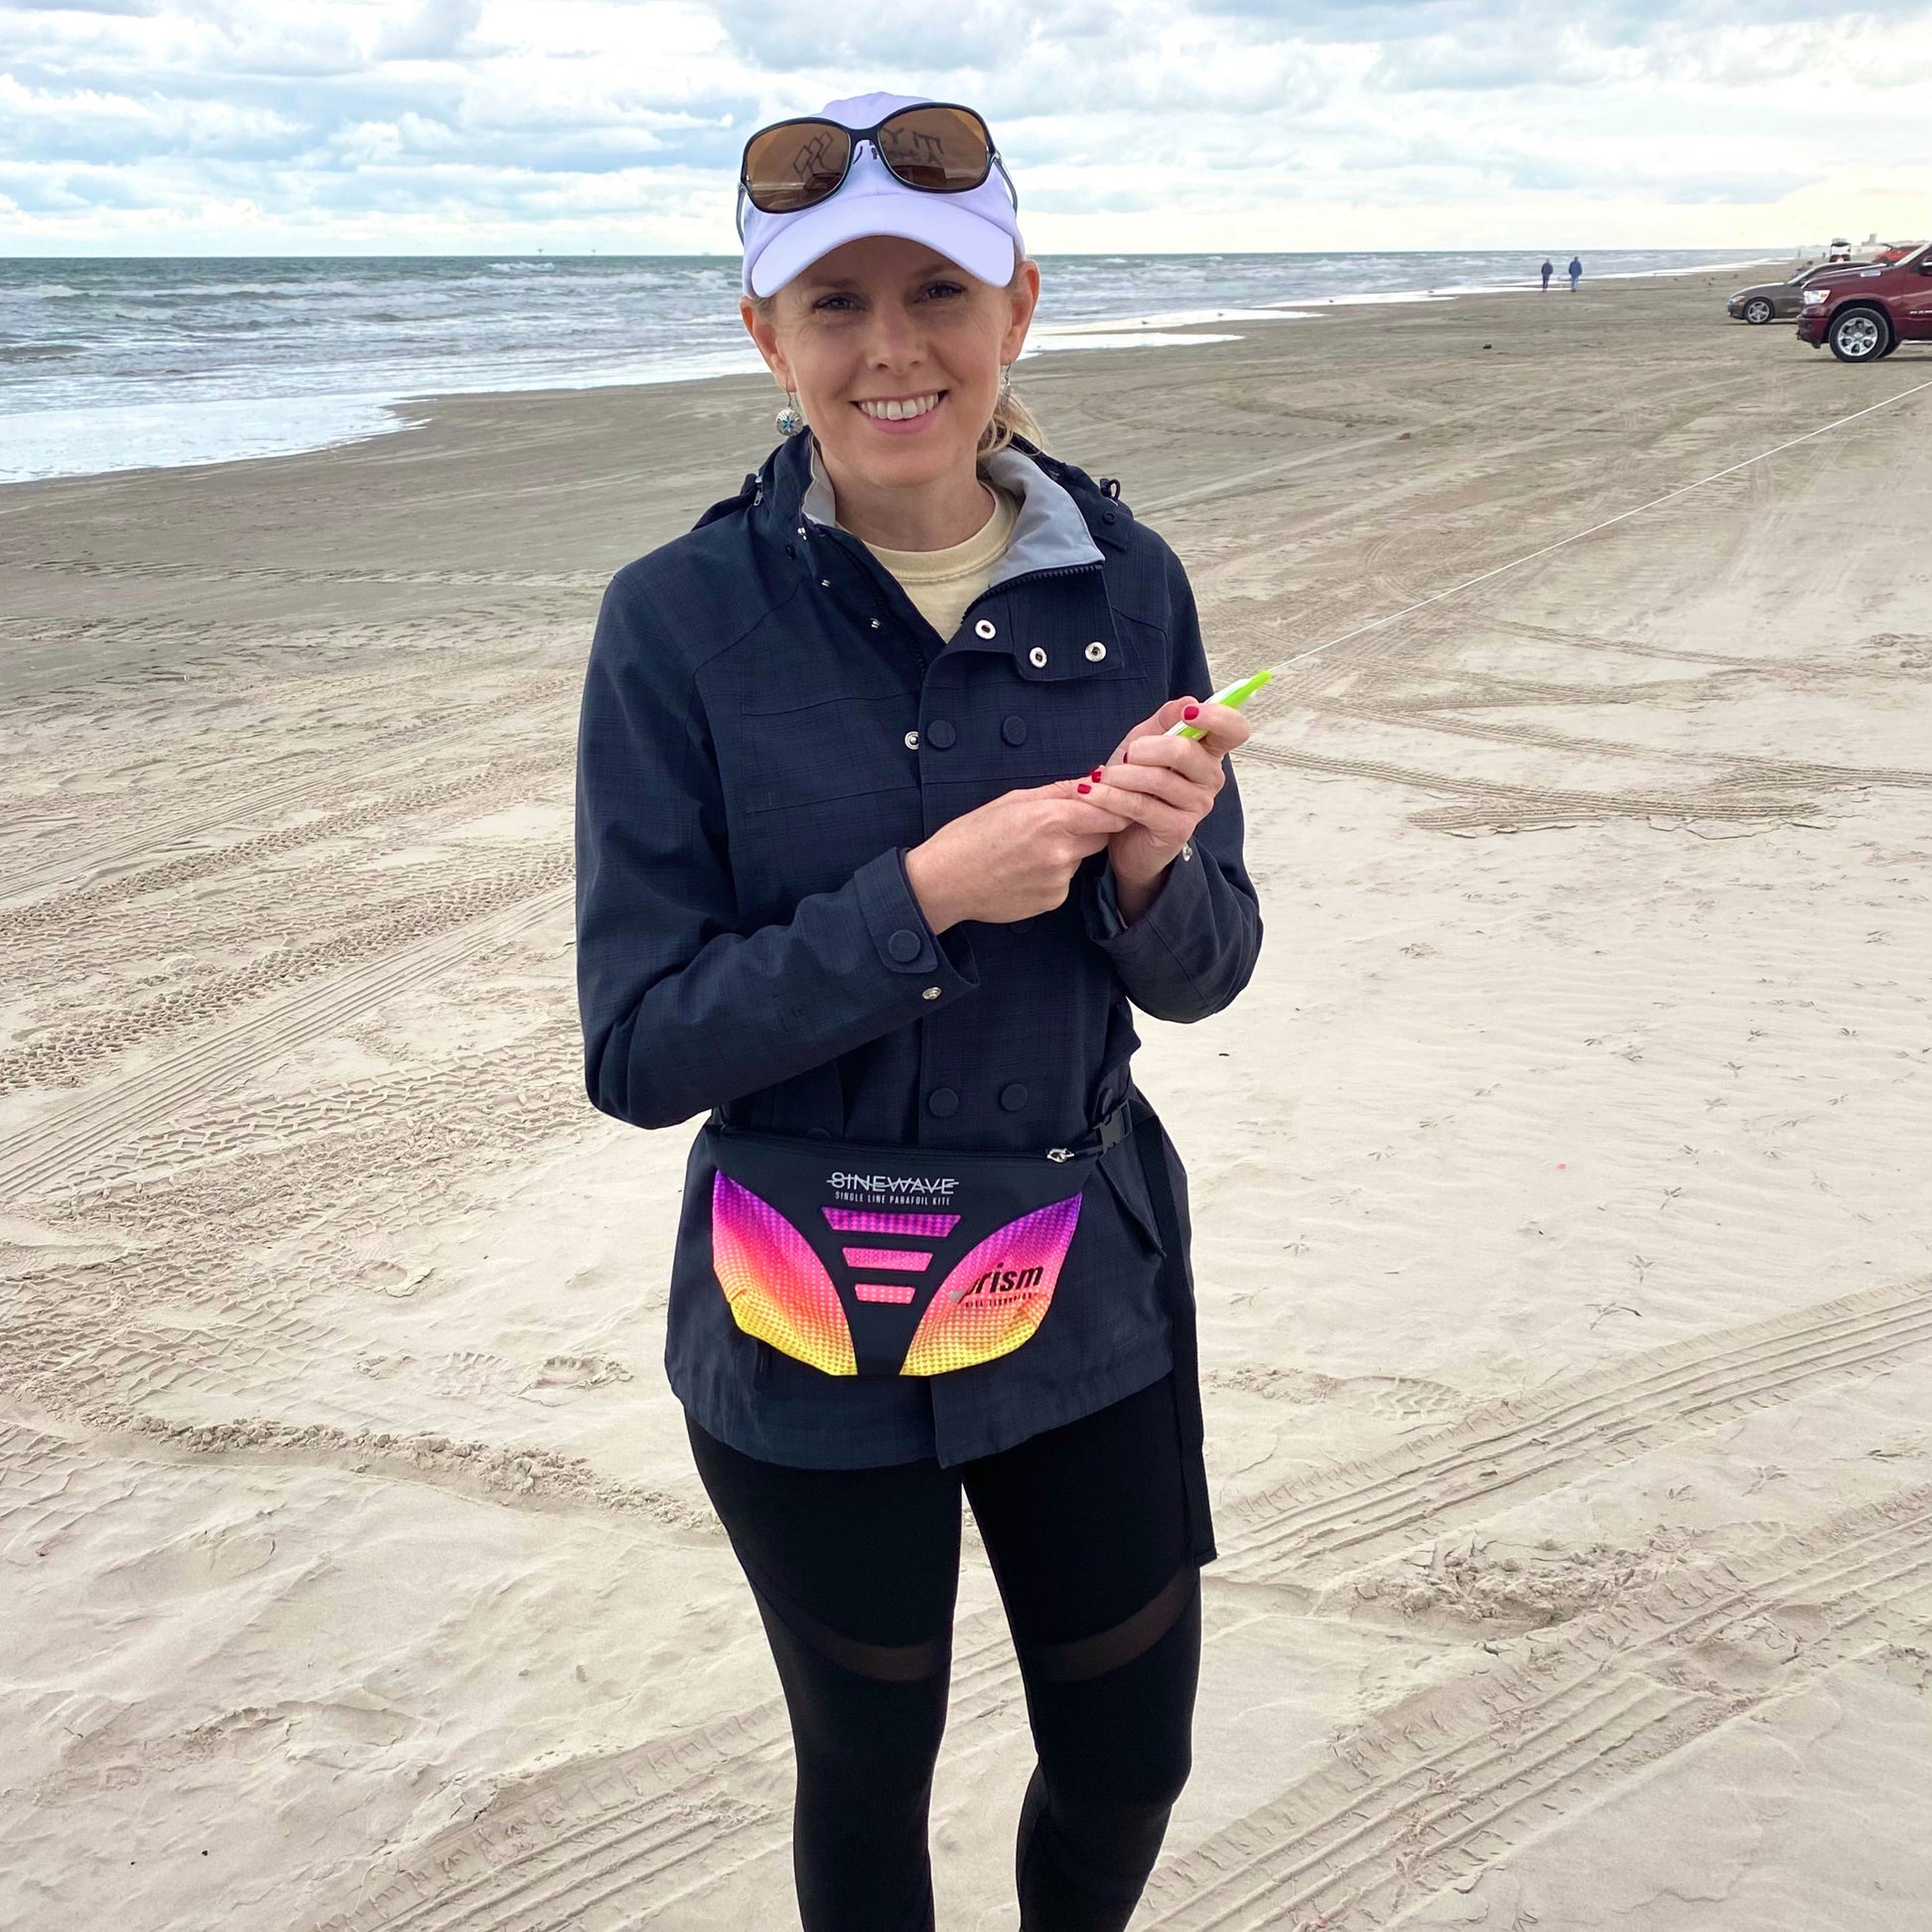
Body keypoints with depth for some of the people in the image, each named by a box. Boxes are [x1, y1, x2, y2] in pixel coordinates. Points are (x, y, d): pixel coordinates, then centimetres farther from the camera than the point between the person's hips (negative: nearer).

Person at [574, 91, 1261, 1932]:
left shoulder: (1123, 582, -5)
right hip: (810, 1331, -2)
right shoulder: (681, 619, -13)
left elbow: (1202, 969, 2)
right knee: (868, 1771, 20)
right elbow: (636, 1044, -14)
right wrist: (926, 894, -25)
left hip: (1088, 1289, 3)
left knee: (1130, 1761, 20)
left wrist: (1151, 866, -21)